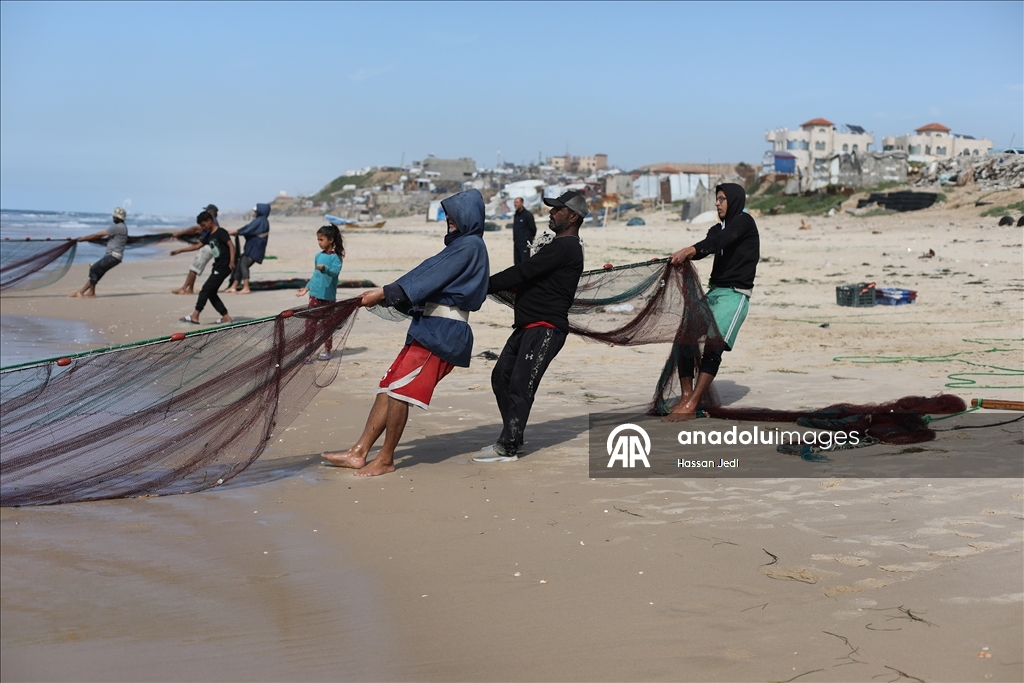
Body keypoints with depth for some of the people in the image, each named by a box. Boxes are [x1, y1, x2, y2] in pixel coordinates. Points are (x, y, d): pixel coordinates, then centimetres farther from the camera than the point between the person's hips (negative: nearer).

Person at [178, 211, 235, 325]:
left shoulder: (221, 232, -9)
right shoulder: (209, 235, 17)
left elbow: (231, 245, -17)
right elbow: (197, 246, 24)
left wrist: (232, 261, -26)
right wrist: (180, 250, 23)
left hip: (224, 267, -9)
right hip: (217, 267, 9)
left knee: (206, 289, -10)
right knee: (211, 293, 6)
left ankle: (195, 316, -9)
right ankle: (226, 317, 7)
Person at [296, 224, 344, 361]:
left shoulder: (335, 257, -7)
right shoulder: (318, 256, 10)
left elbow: (335, 271, -23)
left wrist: (325, 268, -41)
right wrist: (306, 288, 17)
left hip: (328, 296, -5)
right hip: (315, 294, 5)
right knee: (310, 322, 1)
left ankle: (327, 350, 16)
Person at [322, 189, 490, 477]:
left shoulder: (469, 245, -10)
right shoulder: (461, 245, 21)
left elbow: (430, 278, -16)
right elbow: (426, 274, 20)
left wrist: (384, 294, -13)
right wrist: (385, 294, 12)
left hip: (442, 331, -10)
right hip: (429, 327, 10)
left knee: (398, 389, -10)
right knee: (388, 387, 5)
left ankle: (386, 459, 1)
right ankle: (358, 453, 6)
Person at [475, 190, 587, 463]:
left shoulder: (565, 247, -14)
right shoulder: (560, 246, 20)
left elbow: (522, 273, -19)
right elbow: (528, 276, 18)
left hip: (545, 329, -11)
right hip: (528, 326, 11)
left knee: (520, 385, -12)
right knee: (501, 376, 11)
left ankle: (507, 448, -8)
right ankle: (512, 438, 19)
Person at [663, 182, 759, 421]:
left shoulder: (744, 222, -4)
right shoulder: (719, 228, 21)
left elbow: (719, 241, -23)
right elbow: (706, 248, 4)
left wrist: (689, 250, -39)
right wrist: (681, 256, -18)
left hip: (735, 295, -8)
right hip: (714, 292, 8)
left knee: (712, 345, -18)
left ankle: (690, 406, -20)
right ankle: (686, 398, -6)